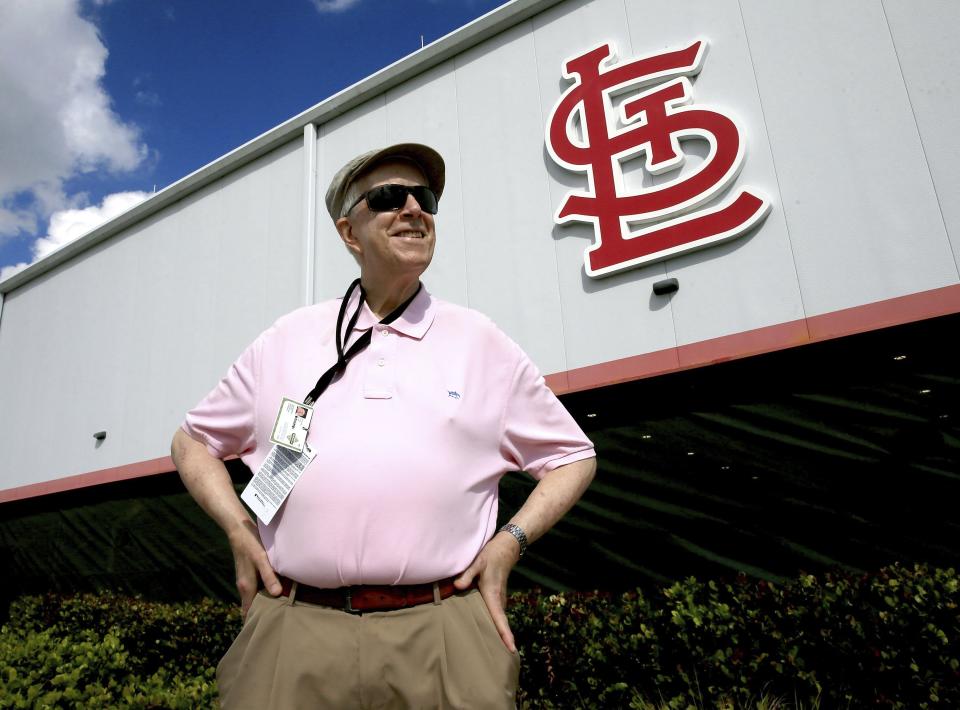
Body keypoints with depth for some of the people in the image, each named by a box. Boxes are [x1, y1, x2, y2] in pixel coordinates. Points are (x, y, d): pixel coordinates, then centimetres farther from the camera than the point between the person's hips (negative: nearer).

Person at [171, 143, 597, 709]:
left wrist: (510, 541, -1)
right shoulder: (286, 341, 11)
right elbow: (193, 441, 20)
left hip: (445, 639, 0)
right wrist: (238, 528, 4)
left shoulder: (484, 343, 8)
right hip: (292, 634, 1)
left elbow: (574, 457, 13)